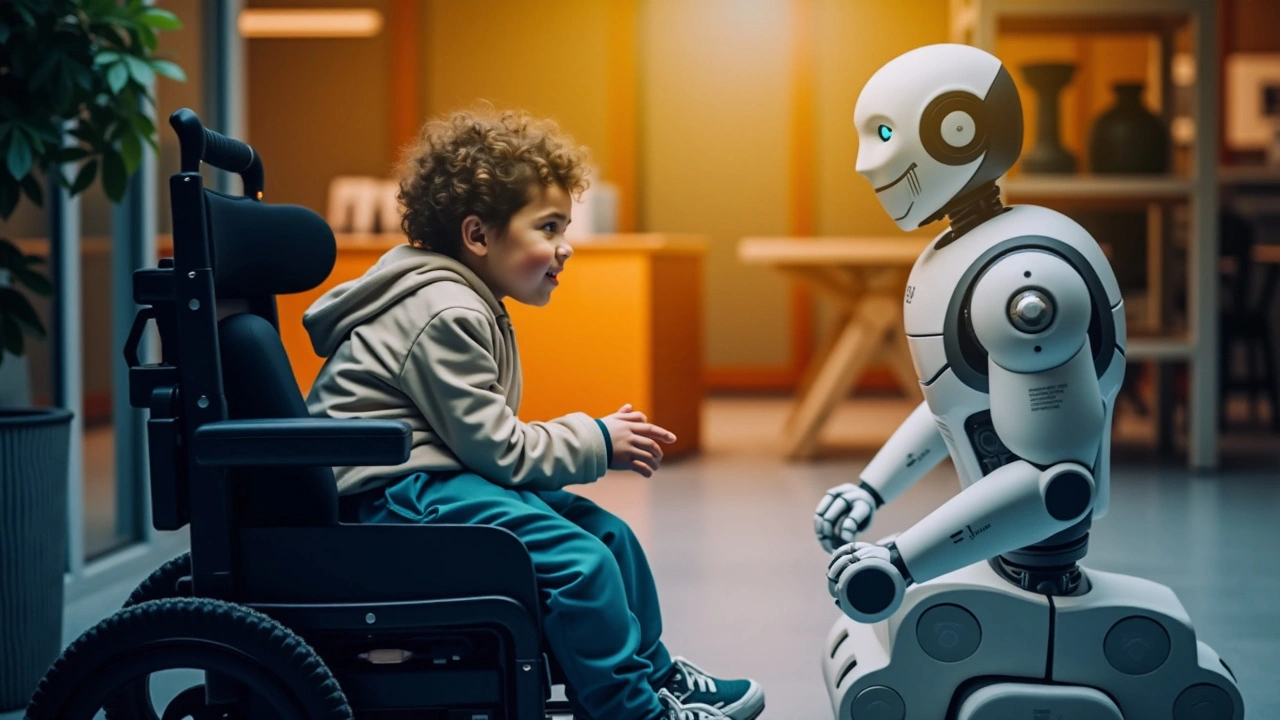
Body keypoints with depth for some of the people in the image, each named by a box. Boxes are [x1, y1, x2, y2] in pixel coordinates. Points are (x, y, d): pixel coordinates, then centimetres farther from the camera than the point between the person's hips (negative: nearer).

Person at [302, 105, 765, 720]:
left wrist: (597, 440, 1)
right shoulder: (443, 314, -19)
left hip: (431, 478, 11)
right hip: (387, 495, -11)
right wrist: (597, 443, -7)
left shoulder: (472, 307, 15)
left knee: (605, 530, 9)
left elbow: (488, 439, 11)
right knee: (579, 559, -21)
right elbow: (497, 449, -18)